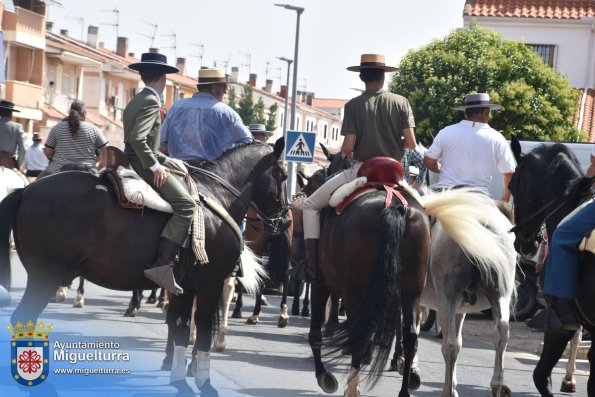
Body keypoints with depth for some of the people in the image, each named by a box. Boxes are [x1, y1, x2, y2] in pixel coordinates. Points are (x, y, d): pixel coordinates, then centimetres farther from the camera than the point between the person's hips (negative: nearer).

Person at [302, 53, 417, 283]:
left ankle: (312, 265, 0)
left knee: (311, 205, 12)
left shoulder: (353, 105, -5)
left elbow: (348, 146, -12)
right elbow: (411, 144, -4)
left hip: (360, 170, -3)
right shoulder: (401, 103, 1)